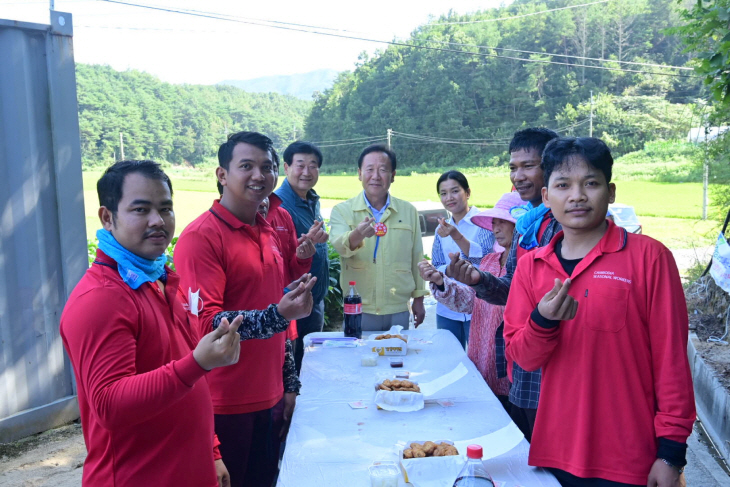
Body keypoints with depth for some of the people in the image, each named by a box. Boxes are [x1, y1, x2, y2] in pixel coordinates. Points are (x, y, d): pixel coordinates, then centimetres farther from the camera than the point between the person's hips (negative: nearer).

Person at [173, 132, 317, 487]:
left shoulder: (269, 233, 9)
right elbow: (204, 323, -20)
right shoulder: (200, 237, -14)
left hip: (269, 399, 7)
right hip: (224, 406, -7)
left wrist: (289, 383, 15)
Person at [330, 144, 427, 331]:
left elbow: (417, 257, 10)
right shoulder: (342, 210, -2)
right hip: (358, 310, -2)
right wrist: (357, 235, -42)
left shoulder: (409, 211, 6)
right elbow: (339, 245, -21)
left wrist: (419, 298, 12)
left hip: (399, 310, 2)